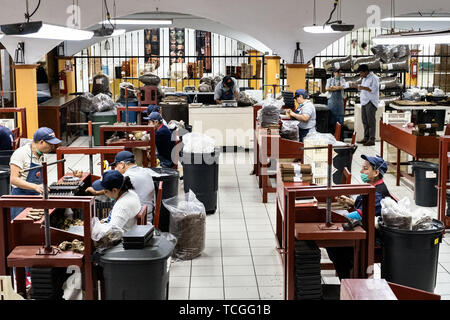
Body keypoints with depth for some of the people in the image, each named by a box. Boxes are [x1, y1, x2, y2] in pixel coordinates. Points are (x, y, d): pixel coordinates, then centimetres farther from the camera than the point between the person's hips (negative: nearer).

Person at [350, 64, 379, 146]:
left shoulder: (374, 78, -8)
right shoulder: (364, 79, 20)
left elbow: (373, 89, -19)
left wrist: (363, 87, -24)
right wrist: (356, 86, 14)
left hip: (371, 102, -9)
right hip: (364, 102, 9)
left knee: (371, 121, -9)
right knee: (365, 121, 8)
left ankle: (372, 140, -10)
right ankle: (366, 138, 13)